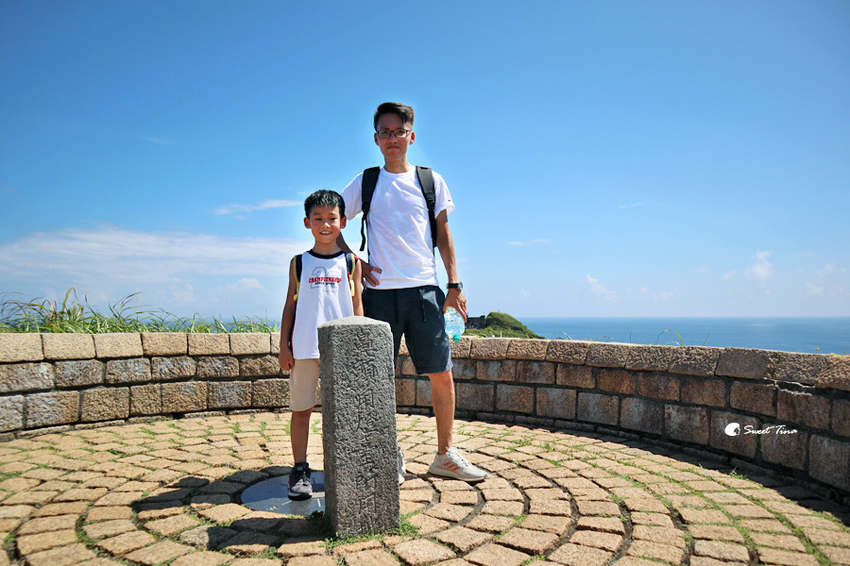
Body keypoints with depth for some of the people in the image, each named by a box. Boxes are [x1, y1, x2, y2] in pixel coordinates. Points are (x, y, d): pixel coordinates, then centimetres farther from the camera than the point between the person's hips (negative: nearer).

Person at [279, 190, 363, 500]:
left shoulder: (351, 262, 6)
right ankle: (300, 470, 16)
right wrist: (284, 346, 3)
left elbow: (357, 305, 7)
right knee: (301, 409, 5)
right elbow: (290, 305, 9)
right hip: (304, 348, 1)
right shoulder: (299, 263, 8)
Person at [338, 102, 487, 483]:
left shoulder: (431, 182, 10)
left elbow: (444, 237, 12)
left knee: (442, 374, 2)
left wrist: (454, 285, 4)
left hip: (424, 289, 1)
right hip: (379, 291, 0)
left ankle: (445, 455, 17)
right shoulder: (365, 183, 9)